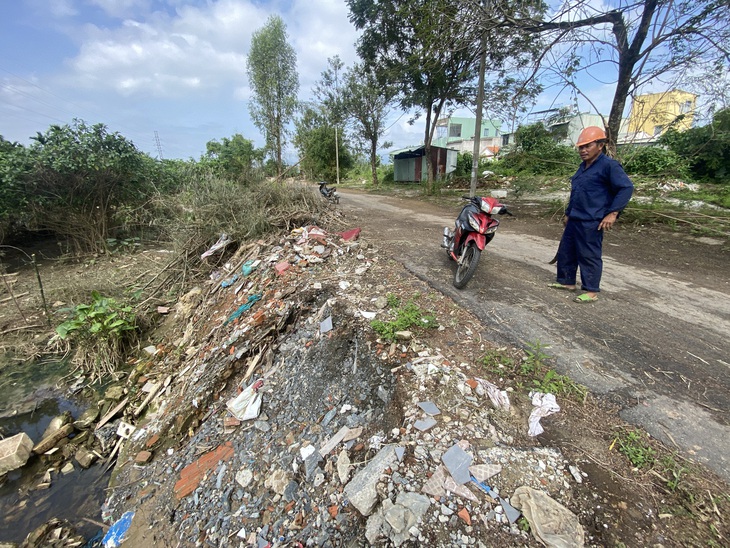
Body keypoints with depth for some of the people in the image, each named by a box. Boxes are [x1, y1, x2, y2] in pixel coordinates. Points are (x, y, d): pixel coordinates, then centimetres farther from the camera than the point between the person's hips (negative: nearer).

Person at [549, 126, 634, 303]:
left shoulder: (609, 165, -9)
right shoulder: (583, 166, 17)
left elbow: (626, 188, -14)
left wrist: (613, 213, -21)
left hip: (591, 223, -9)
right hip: (574, 220, 9)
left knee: (589, 256, -2)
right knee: (565, 251, 13)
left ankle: (591, 291, 8)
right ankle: (567, 281, 27)